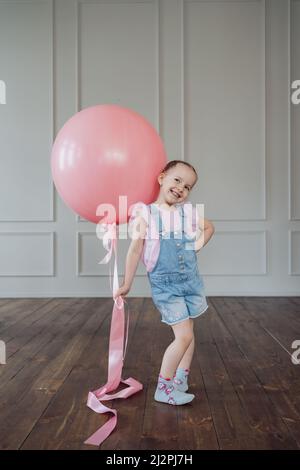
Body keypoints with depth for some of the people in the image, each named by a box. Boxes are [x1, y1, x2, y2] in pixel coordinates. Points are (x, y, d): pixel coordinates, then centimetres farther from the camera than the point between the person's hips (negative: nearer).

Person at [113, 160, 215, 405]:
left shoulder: (187, 211, 3)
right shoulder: (146, 212, -10)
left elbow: (209, 227, 22)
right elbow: (135, 249, -9)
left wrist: (199, 243, 4)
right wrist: (126, 284, -7)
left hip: (192, 281, 6)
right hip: (165, 286, -5)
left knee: (188, 334, 13)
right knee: (184, 336, -9)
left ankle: (179, 383, 30)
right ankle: (163, 389, 9)